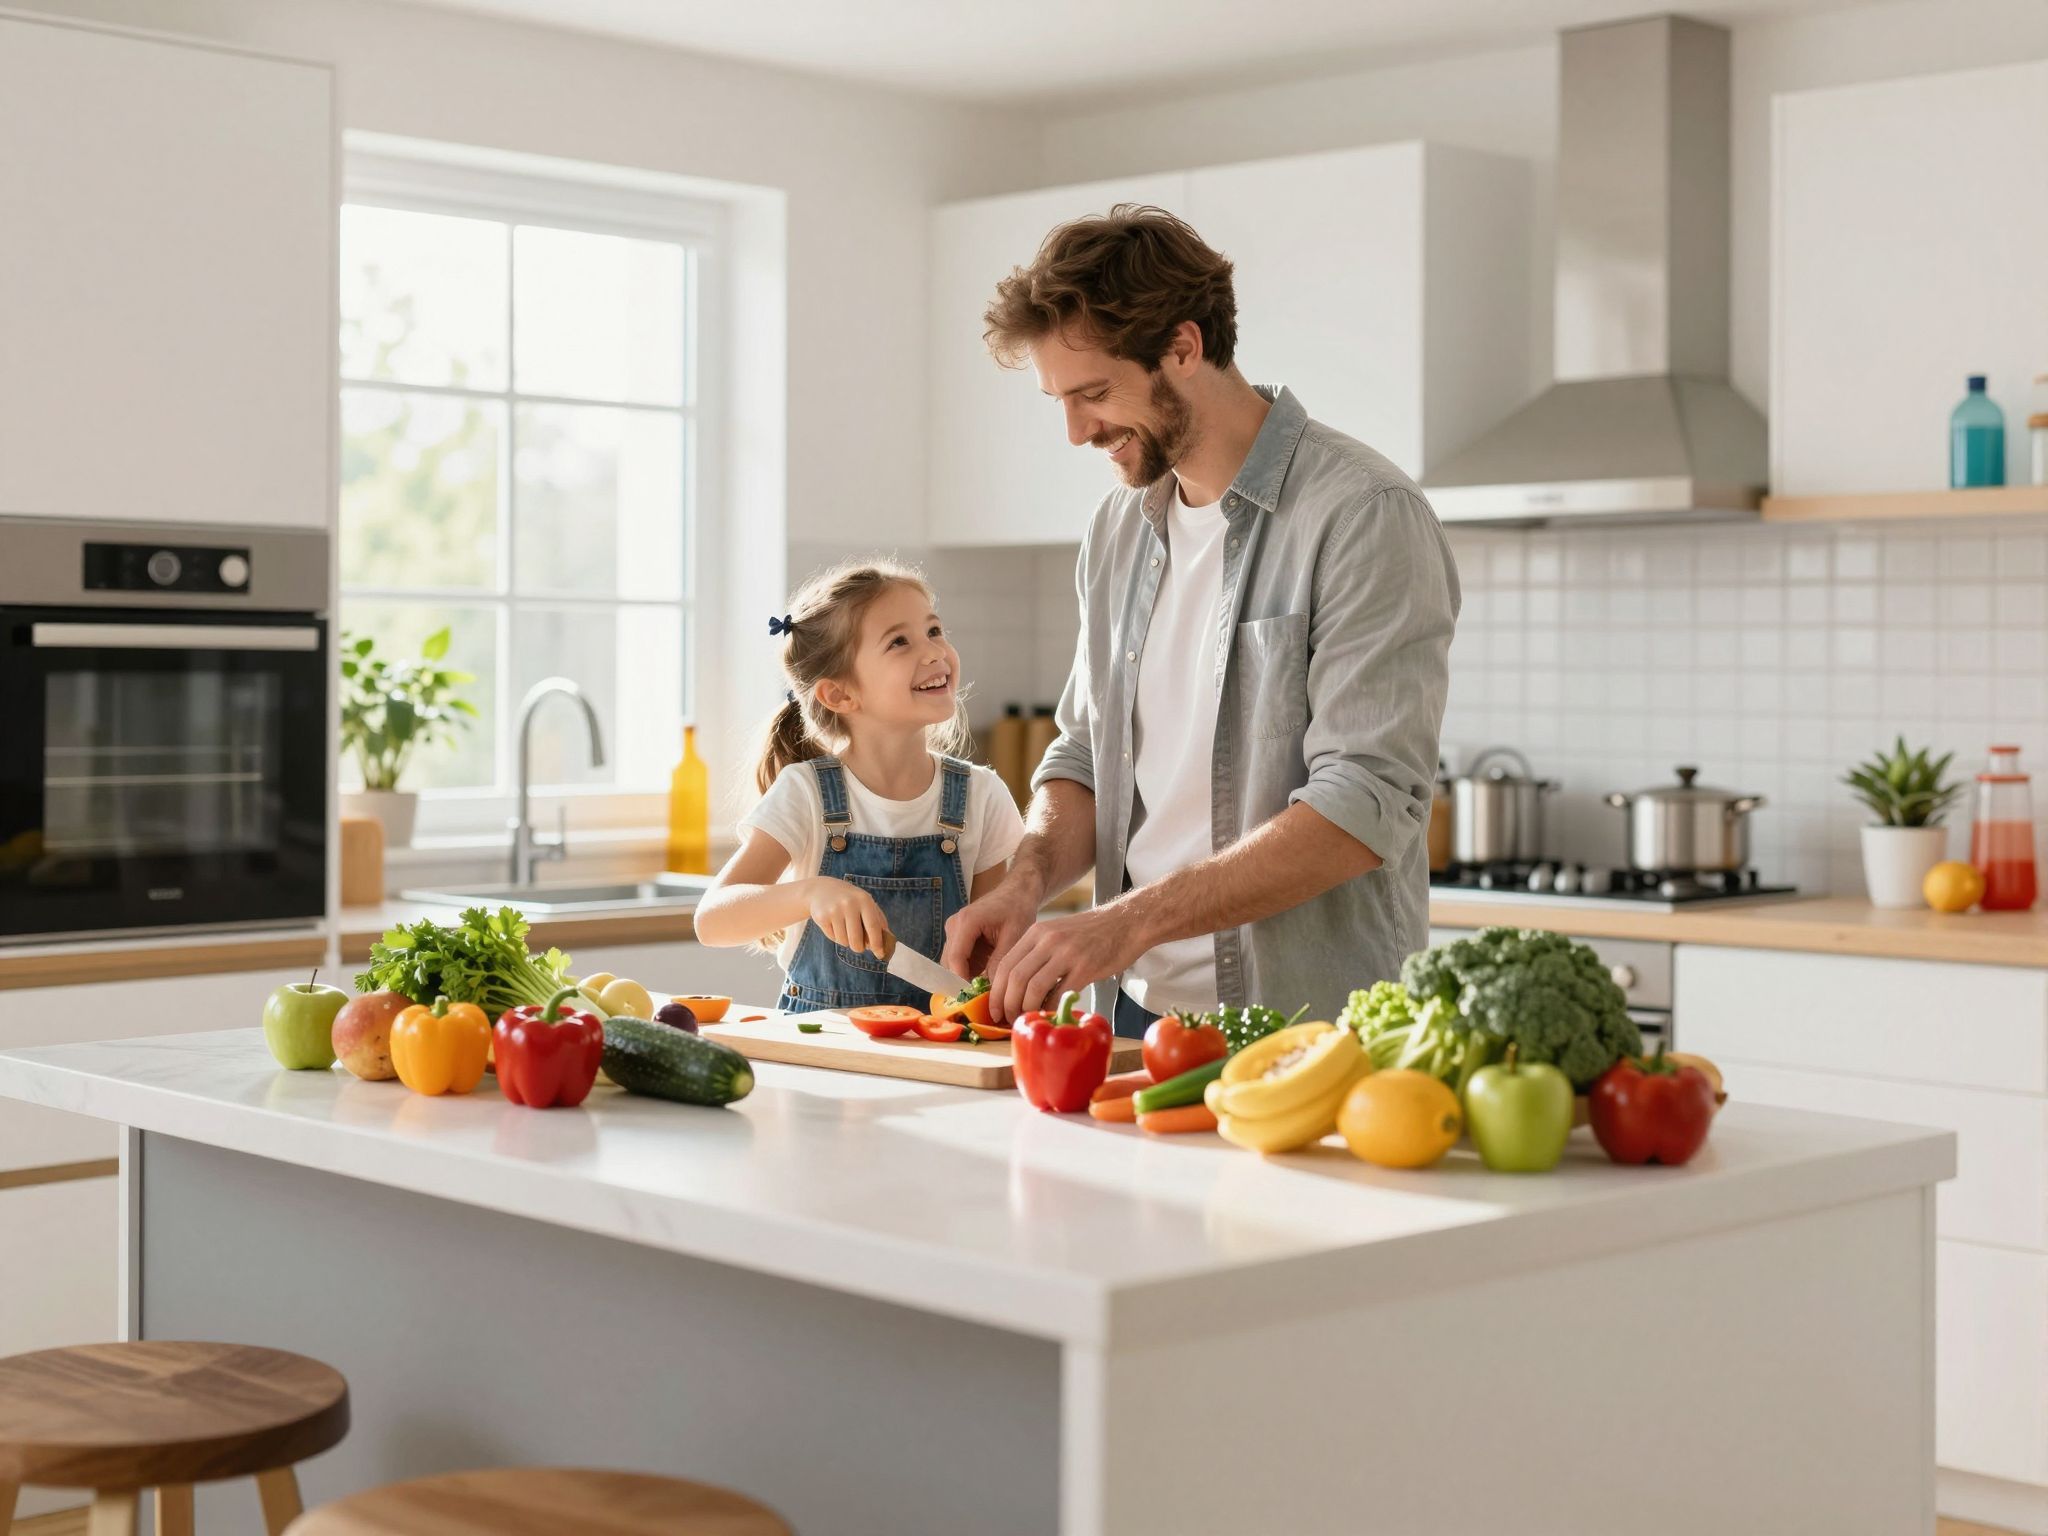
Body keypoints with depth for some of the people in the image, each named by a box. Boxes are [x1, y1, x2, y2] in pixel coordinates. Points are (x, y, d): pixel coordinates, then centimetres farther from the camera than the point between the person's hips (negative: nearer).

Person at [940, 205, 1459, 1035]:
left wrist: (1131, 921, -22)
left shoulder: (1364, 517, -11)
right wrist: (1028, 880, -1)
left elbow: (1367, 803, -18)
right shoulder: (1119, 528, 13)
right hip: (1137, 1014, 5)